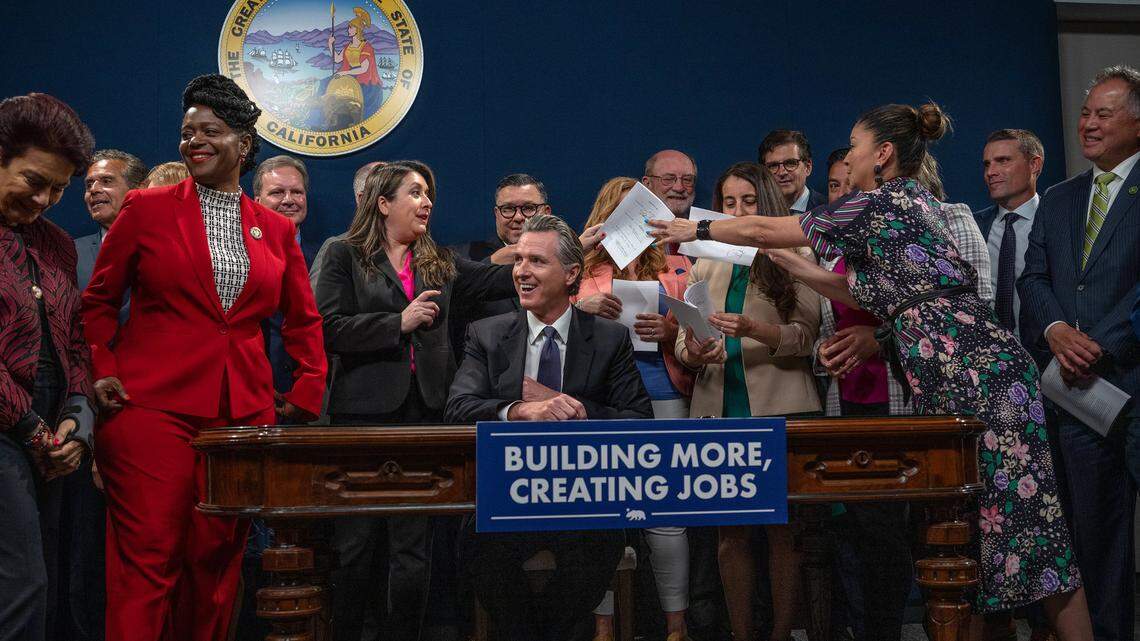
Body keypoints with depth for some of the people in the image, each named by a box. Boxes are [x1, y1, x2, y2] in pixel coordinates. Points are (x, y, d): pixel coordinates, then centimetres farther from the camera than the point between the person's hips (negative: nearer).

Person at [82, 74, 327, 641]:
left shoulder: (275, 230, 12)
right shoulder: (146, 208, 4)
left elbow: (303, 320, 20)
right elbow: (98, 300, 9)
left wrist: (308, 390, 8)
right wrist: (101, 371, -3)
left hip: (244, 413, 3)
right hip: (151, 405, -3)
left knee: (218, 559, 7)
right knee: (148, 559, -5)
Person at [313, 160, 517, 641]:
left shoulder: (441, 264, 18)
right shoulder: (345, 257, 5)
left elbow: (503, 278, 10)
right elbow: (328, 329, -6)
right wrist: (399, 323, -10)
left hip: (426, 414, 4)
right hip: (365, 413, -4)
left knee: (414, 546, 6)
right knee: (353, 543, 1)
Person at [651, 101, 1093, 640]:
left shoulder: (880, 202, -7)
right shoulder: (914, 201, 20)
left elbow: (766, 230, 0)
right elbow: (866, 294, 25)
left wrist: (697, 229, 13)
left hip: (975, 372, -9)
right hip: (956, 378, 9)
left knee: (1014, 512, -6)